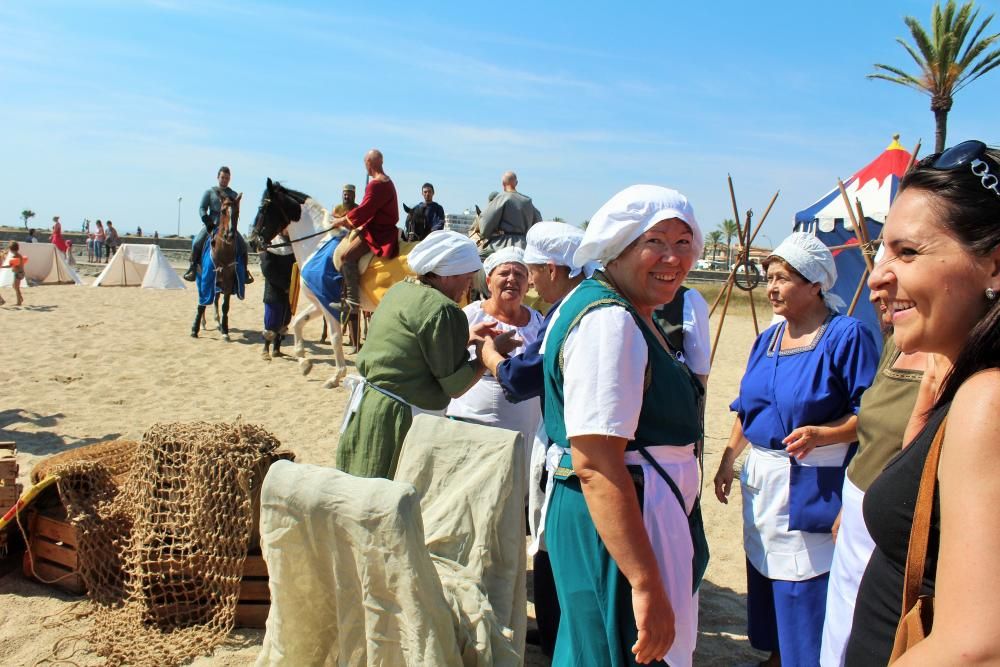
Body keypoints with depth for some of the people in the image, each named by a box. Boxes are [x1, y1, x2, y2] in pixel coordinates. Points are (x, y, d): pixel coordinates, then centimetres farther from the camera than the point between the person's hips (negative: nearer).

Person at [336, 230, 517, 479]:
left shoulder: (399, 290, 8)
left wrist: (466, 337, 17)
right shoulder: (443, 310, -18)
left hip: (365, 407, 9)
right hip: (400, 419, -9)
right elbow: (455, 386, -13)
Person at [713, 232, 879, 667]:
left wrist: (823, 434, -29)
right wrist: (729, 459, 14)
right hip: (763, 478, 7)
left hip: (816, 487, -7)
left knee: (810, 589, 1)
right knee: (766, 574, 18)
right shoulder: (767, 339, 9)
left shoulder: (847, 336, -12)